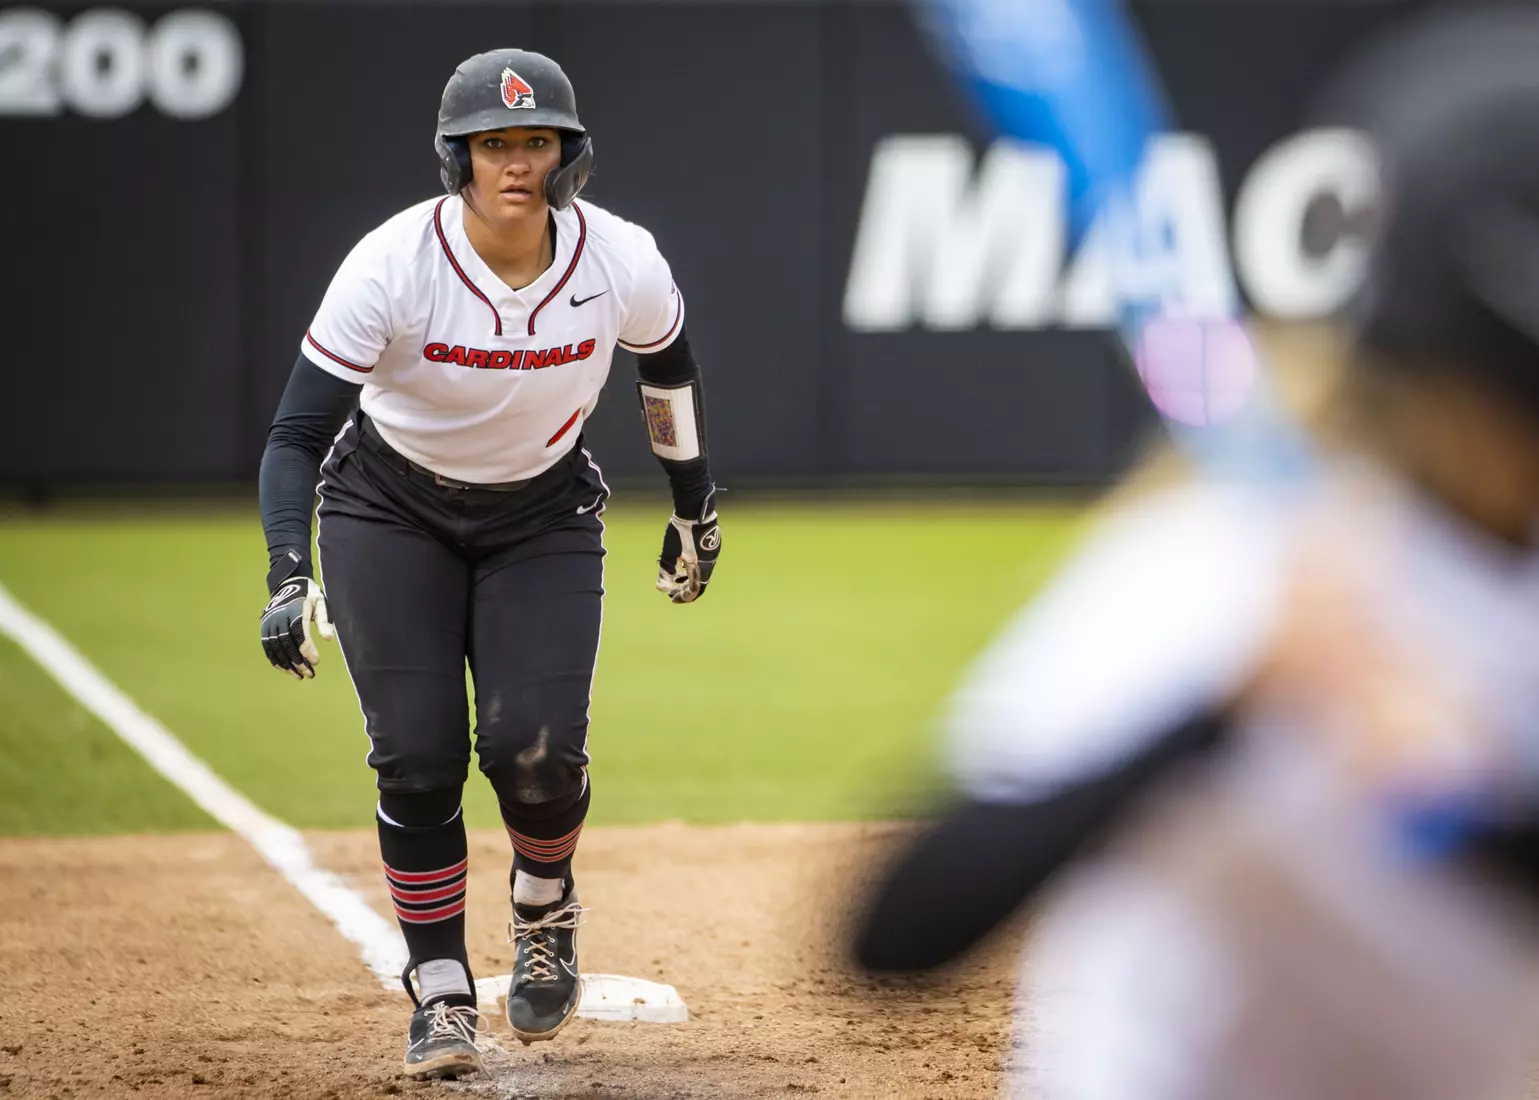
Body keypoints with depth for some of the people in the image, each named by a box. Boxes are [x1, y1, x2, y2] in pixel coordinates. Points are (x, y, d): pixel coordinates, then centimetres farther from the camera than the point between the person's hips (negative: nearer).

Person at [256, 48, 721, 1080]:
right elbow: (298, 435, -27)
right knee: (418, 757, -10)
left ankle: (545, 905, 20)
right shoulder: (393, 267, -28)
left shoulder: (623, 264, -21)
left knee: (537, 751, -14)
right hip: (390, 511, -1)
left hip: (544, 519, 1)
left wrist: (695, 507, 14)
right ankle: (442, 995, 7)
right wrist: (291, 579, -40)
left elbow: (670, 366, 3)